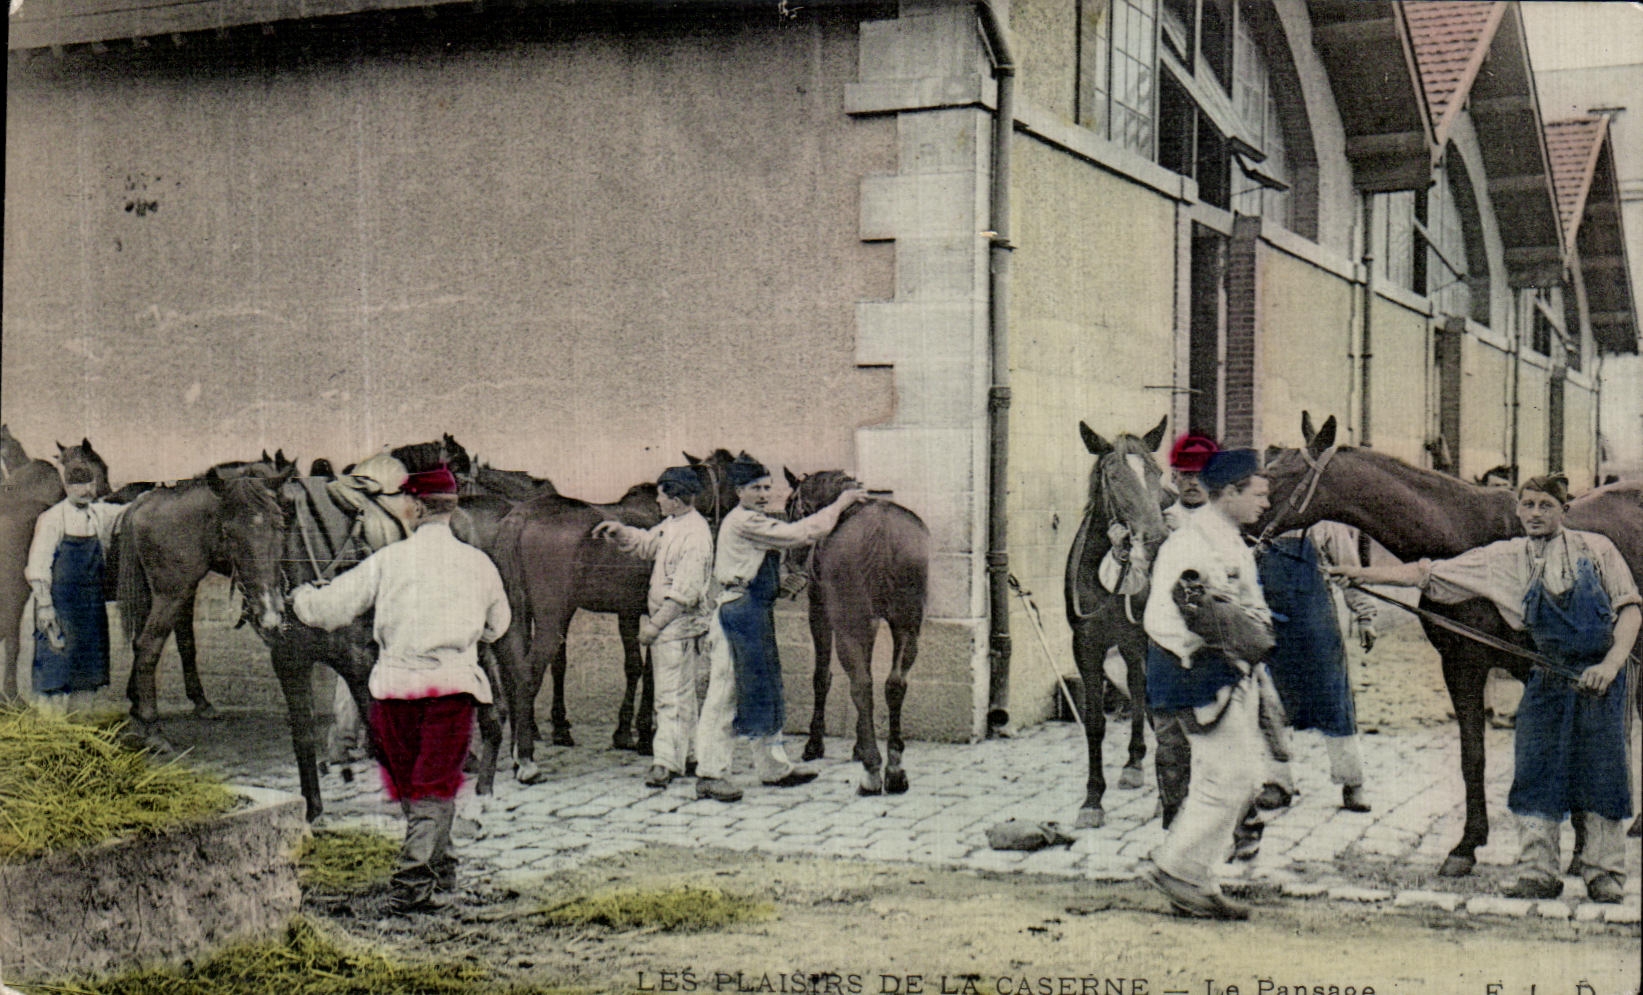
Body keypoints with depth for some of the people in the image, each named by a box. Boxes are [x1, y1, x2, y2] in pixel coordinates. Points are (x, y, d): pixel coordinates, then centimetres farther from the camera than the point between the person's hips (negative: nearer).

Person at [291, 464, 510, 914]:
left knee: (406, 784, 17)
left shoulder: (388, 560, -2)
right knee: (436, 785, 3)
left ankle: (439, 868, 29)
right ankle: (415, 881, -9)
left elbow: (327, 610, 2)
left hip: (396, 683, 0)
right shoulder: (477, 563, 4)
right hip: (453, 684, 0)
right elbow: (496, 626, 19)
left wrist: (301, 597, 23)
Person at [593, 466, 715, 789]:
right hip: (664, 624, 10)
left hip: (679, 627, -10)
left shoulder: (695, 534, -21)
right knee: (681, 694, 18)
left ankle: (666, 762, -8)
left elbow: (684, 593, -23)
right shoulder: (671, 524, 9)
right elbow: (645, 543, 27)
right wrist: (619, 532, 8)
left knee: (671, 697, -9)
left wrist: (654, 625, -19)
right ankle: (683, 755, 27)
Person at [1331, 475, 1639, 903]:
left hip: (1601, 677, -2)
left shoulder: (1597, 549, 2)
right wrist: (1363, 574, -3)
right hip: (1547, 681, 2)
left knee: (1601, 774, 1)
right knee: (1534, 774, -1)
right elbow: (1429, 574, 3)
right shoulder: (1506, 558, 5)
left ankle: (1605, 873, 12)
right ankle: (1537, 872, 6)